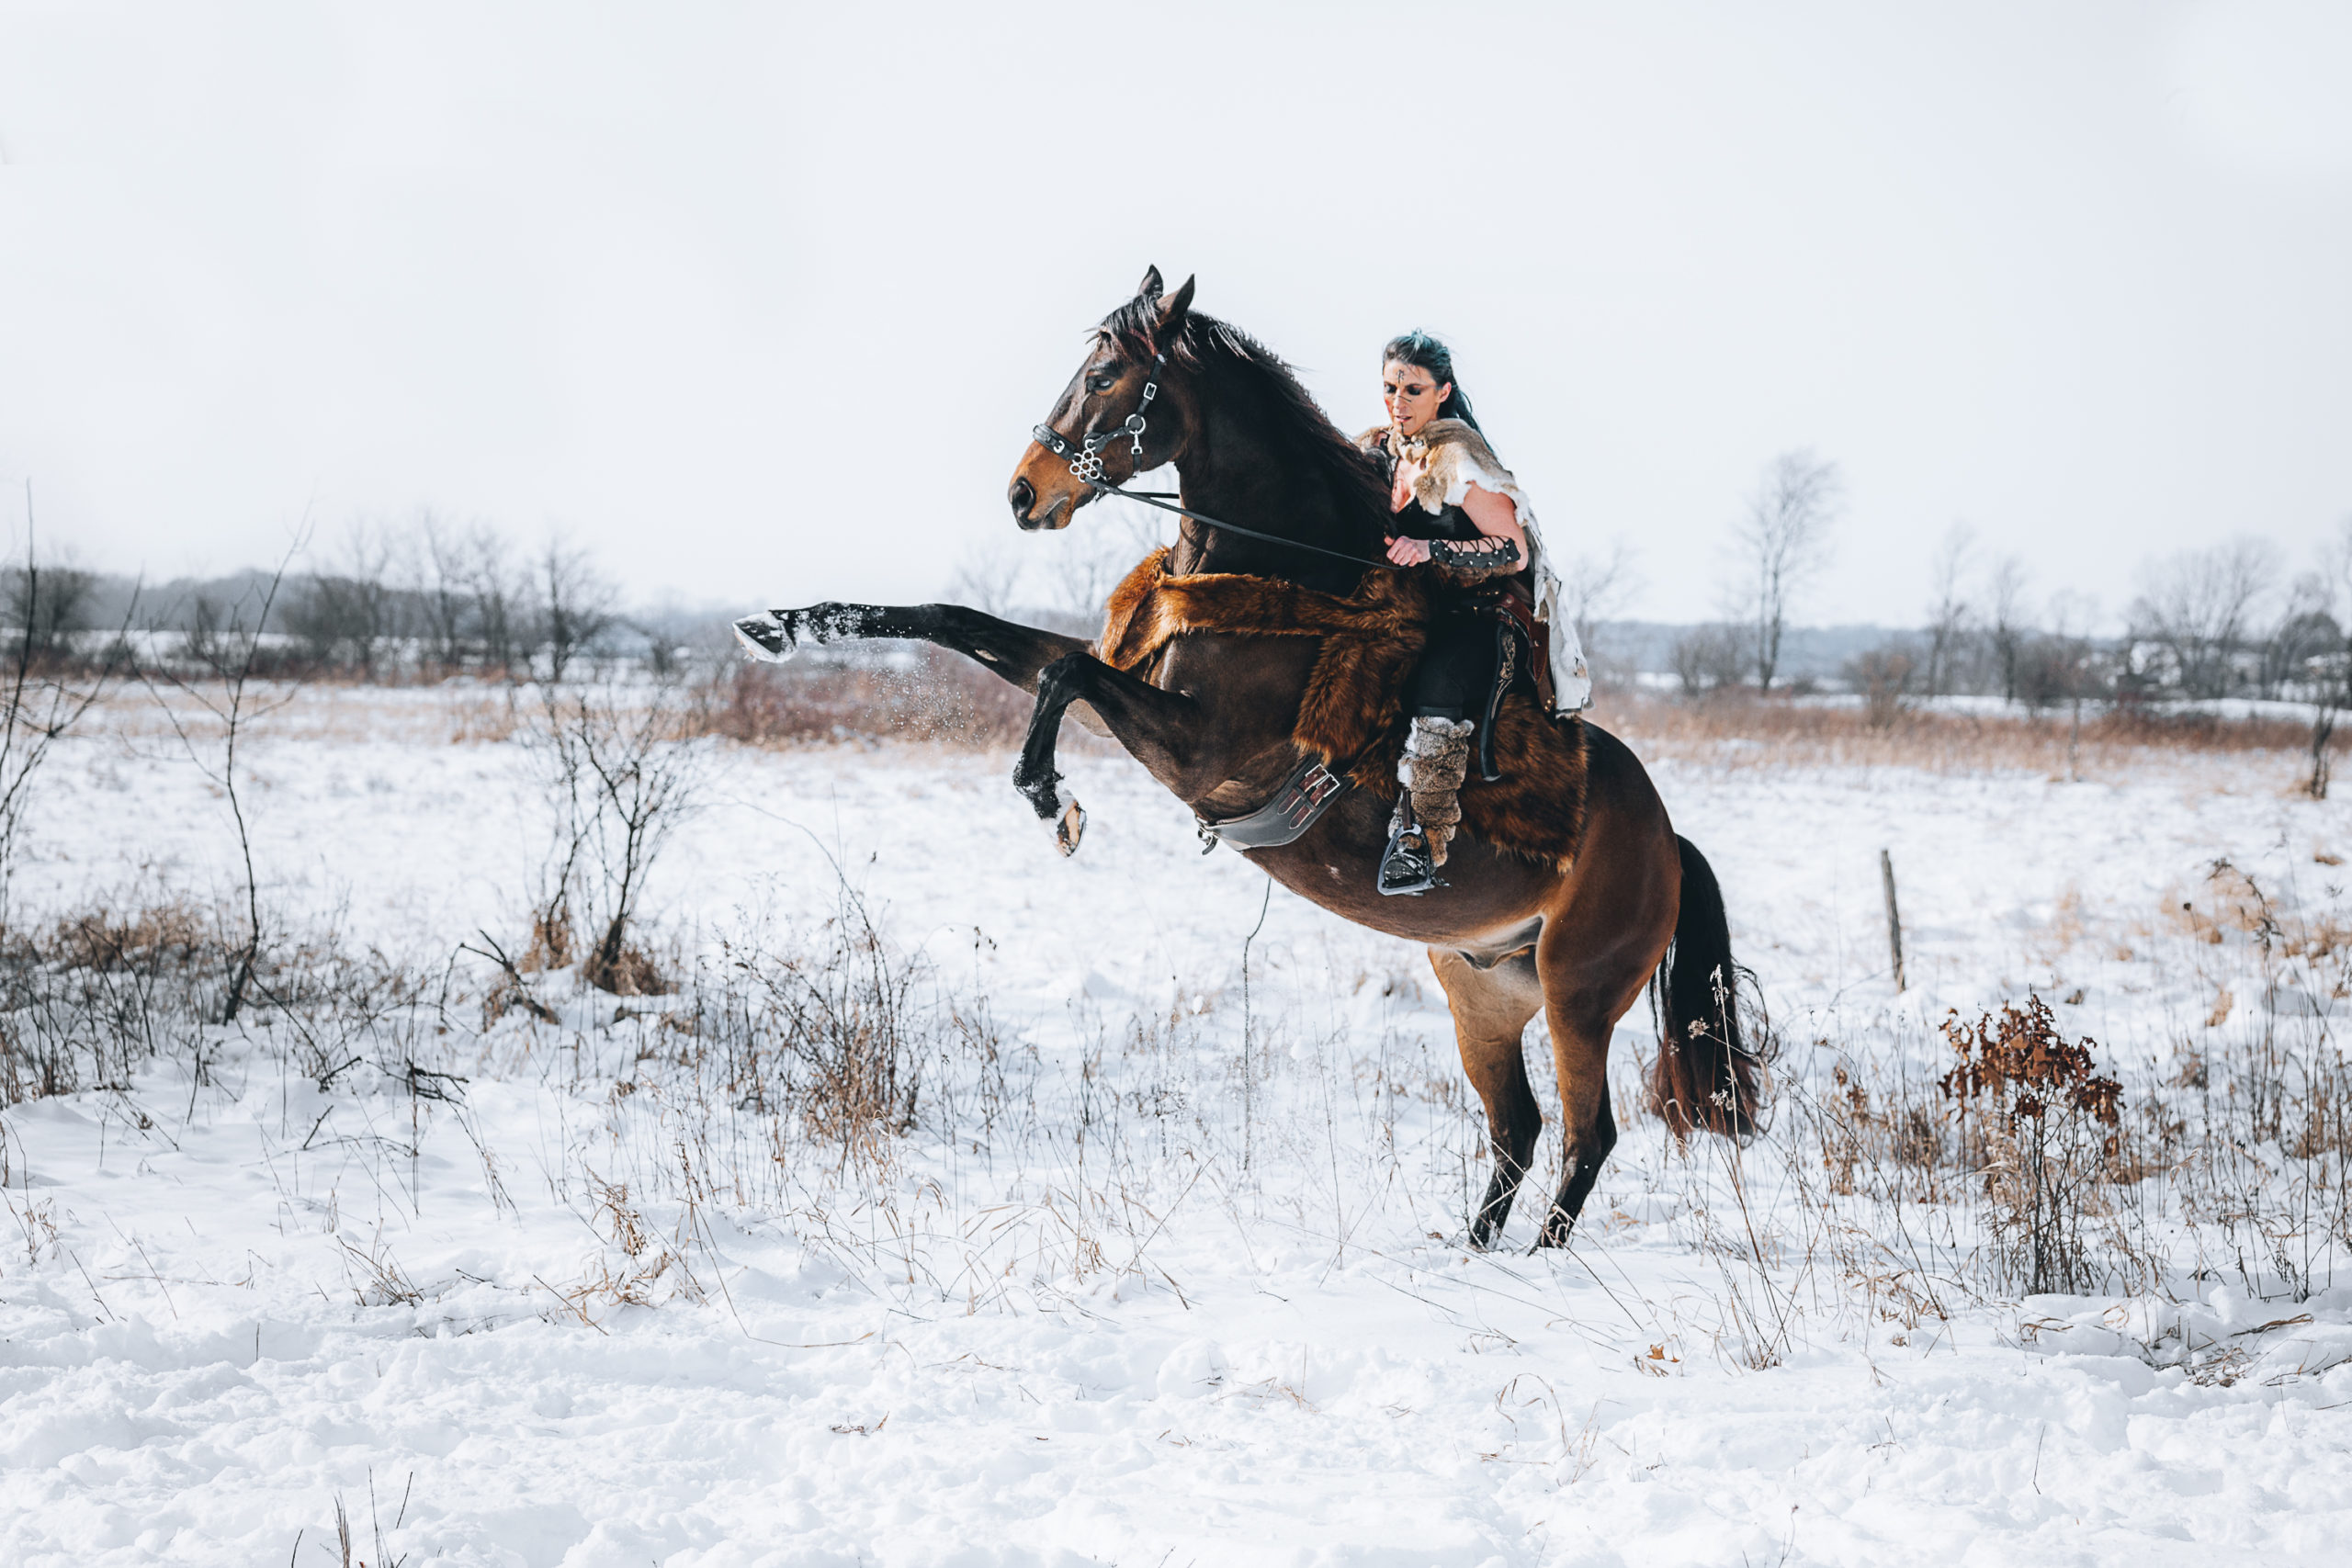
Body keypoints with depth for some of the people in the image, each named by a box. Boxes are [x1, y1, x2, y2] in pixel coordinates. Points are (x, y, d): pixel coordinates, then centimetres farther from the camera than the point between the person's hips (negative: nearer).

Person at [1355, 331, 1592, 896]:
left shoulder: (1456, 457, -11)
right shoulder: (1381, 449, 10)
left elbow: (1514, 552, -14)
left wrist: (1430, 549, -25)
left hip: (1482, 613, -8)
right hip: (1411, 611, 8)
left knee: (1436, 679, -33)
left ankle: (1422, 838, -31)